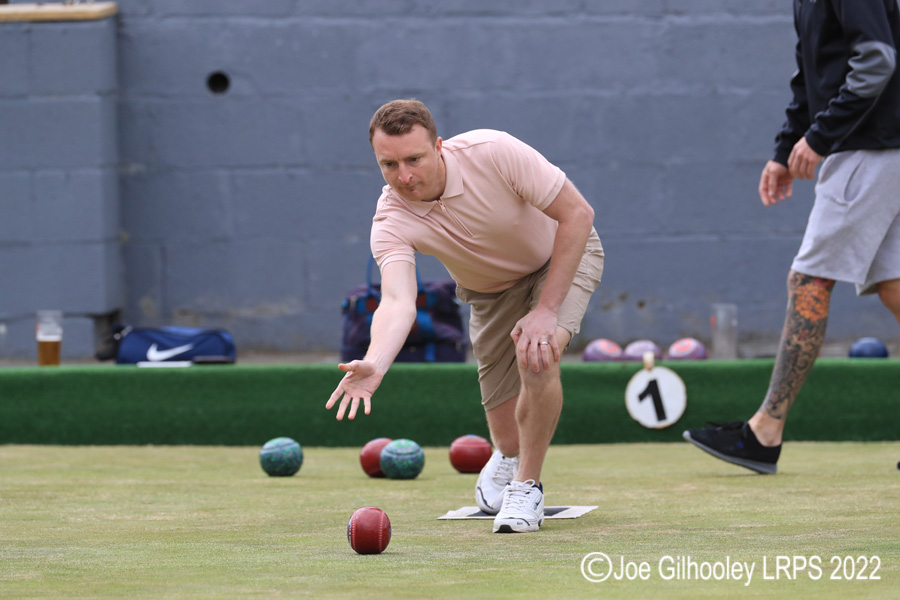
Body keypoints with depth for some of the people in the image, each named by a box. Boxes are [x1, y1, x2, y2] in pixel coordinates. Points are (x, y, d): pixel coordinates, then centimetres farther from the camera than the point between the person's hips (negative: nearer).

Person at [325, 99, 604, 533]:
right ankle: (507, 458, 43)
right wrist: (374, 363, -64)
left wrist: (547, 308, -30)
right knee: (508, 429, 3)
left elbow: (577, 213, -27)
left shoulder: (493, 152, -34)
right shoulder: (391, 221, -28)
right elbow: (397, 301, -43)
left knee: (537, 355, -32)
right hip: (490, 291, 3)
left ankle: (527, 485, -13)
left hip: (562, 257, -3)